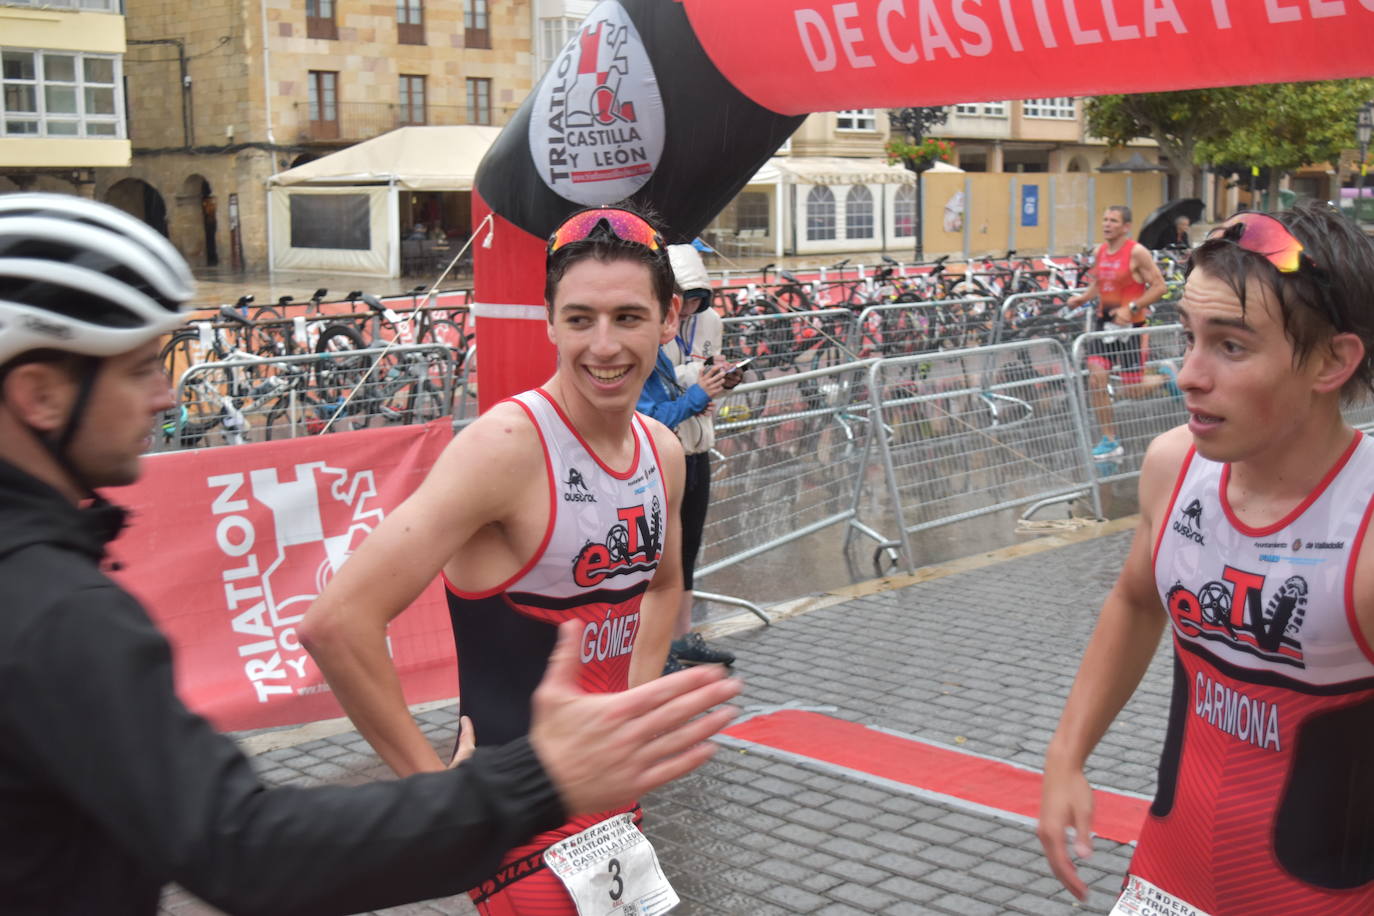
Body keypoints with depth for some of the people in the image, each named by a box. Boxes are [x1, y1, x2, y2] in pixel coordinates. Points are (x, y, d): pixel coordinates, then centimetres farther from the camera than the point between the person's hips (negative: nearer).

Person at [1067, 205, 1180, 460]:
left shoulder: (1137, 253, -13)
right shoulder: (1099, 252, 6)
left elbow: (1159, 286, -13)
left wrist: (1131, 308, -22)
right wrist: (1082, 297, 1)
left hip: (1130, 326, -6)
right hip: (1104, 322, 6)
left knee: (1132, 390, -1)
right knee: (1096, 380, -6)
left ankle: (1165, 376, 33)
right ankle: (1109, 441, 5)